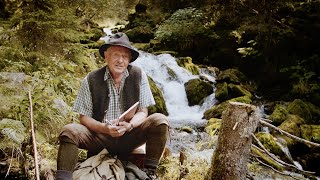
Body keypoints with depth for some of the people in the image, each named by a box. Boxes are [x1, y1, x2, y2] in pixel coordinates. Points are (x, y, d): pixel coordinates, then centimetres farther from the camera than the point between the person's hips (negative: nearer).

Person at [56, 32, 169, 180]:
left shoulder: (138, 75, -3)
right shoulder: (91, 80, -4)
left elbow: (143, 111, -2)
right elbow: (84, 117, -2)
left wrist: (129, 125, -23)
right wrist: (104, 128, -22)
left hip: (130, 136, 1)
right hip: (100, 137, 0)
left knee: (160, 120, -23)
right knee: (69, 131, -26)